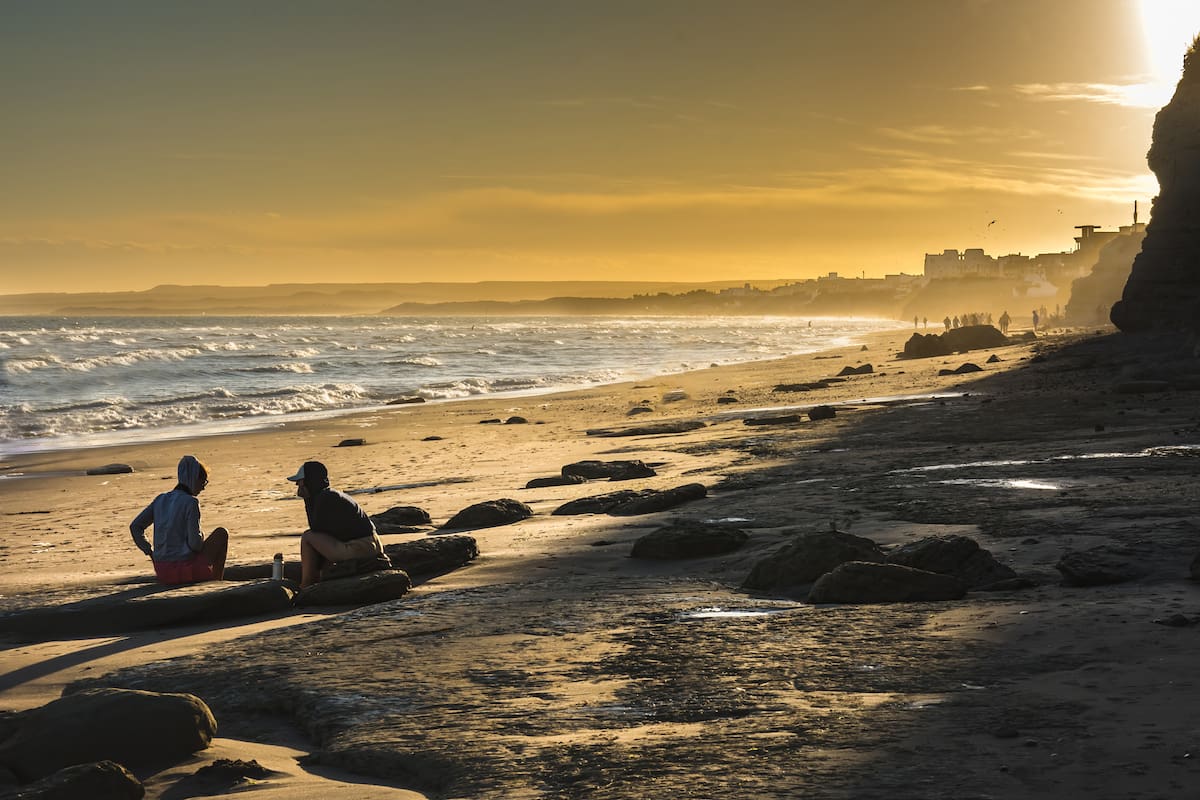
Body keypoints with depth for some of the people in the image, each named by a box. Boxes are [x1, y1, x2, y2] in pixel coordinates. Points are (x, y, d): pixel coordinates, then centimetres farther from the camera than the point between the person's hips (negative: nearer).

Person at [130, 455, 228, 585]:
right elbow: (195, 543, -17)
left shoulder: (160, 499, 8)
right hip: (184, 571, -8)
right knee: (221, 533, 11)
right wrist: (201, 538, 6)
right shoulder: (190, 502, -11)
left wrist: (150, 552, 14)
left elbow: (135, 527, 9)